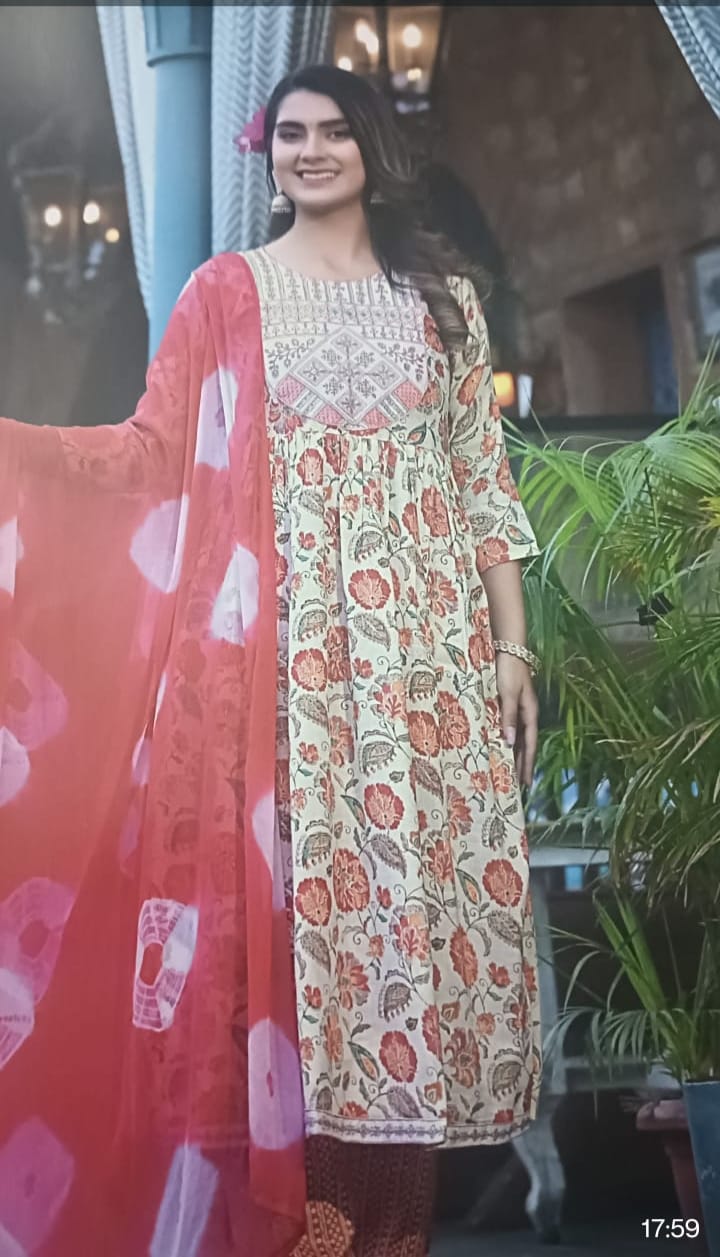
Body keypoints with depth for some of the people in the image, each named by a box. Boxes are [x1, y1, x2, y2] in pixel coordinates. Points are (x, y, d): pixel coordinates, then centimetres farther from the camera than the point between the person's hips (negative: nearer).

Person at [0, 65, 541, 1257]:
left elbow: (483, 480, 11)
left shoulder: (443, 292, 14)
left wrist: (512, 644, 5)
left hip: (429, 644, 2)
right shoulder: (227, 293, 10)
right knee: (300, 895, -6)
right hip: (288, 651, -1)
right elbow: (155, 454, 1)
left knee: (422, 886, -1)